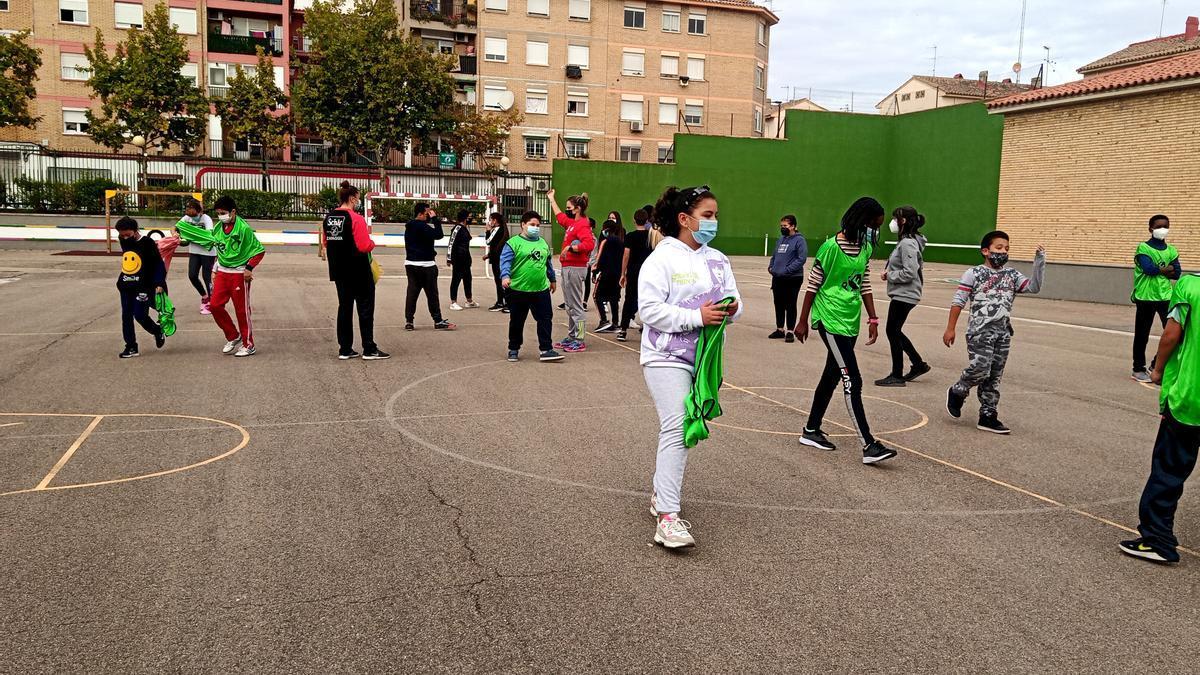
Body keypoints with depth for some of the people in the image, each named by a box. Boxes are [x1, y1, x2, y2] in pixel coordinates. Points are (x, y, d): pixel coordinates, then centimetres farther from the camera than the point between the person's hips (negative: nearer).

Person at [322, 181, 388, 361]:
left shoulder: (328, 218, 6)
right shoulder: (356, 218, -16)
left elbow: (326, 243, 16)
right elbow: (365, 246, -19)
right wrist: (372, 243, 0)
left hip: (338, 271, 7)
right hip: (358, 272, -7)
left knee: (344, 307, 12)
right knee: (365, 309, 1)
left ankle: (345, 349, 13)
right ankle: (369, 350, 3)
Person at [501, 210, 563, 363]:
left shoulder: (543, 243, 14)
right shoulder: (513, 243, -6)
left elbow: (548, 263, 25)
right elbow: (505, 261, -15)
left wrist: (552, 279, 32)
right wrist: (505, 276, -31)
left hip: (541, 289, 4)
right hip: (518, 290, -4)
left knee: (545, 320, 1)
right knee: (517, 322, 9)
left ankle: (545, 350, 6)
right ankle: (514, 349, 23)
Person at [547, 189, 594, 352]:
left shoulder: (582, 224, -14)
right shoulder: (571, 223, 15)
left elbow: (589, 244, -30)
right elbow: (559, 216, 37)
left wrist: (570, 247, -22)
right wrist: (551, 199, 44)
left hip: (575, 269, -10)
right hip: (567, 268, 10)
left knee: (576, 305, -6)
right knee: (569, 305, 14)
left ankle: (580, 341, -3)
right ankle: (571, 337, 22)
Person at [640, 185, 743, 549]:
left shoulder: (718, 260, 12)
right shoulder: (662, 258, -8)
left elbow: (733, 302, 14)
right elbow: (649, 310, -16)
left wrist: (732, 308, -10)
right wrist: (697, 317, -21)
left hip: (704, 358, 7)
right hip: (667, 358, -7)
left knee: (685, 429, 14)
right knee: (675, 428, -16)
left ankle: (661, 494, 30)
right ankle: (667, 517, -17)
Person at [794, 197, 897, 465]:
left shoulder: (865, 248, 8)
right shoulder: (831, 247, -14)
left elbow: (865, 285, 14)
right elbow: (812, 285, -8)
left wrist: (872, 319, 8)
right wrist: (803, 321, -4)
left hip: (851, 322, 8)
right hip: (831, 320, -8)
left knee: (832, 376, 15)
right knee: (852, 381, -11)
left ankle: (811, 430, 28)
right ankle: (868, 445, -10)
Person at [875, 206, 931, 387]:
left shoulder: (908, 244, -20)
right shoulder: (906, 241, 11)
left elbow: (909, 273, -24)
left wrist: (889, 275, -12)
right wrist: (889, 271, 3)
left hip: (904, 295, -10)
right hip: (902, 294, 10)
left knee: (893, 331, -1)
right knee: (895, 331, 18)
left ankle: (897, 376, 9)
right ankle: (919, 364, 27)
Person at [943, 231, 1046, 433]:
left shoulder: (1012, 275, 12)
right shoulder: (974, 274, -2)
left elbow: (1034, 287, 0)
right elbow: (958, 302, -3)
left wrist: (1039, 262, -8)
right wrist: (950, 329, -6)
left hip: (1003, 333, 5)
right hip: (980, 331, -5)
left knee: (994, 377, 7)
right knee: (980, 369, -16)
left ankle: (988, 417, 14)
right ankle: (957, 393, 12)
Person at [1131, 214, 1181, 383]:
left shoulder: (1171, 250, 11)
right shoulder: (1143, 248, -4)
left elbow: (1177, 273, 2)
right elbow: (1148, 268, -19)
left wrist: (1157, 270, -10)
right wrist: (1166, 270, -4)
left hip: (1166, 297, 4)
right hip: (1145, 297, -4)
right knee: (1142, 335, 3)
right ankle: (1138, 369, 15)